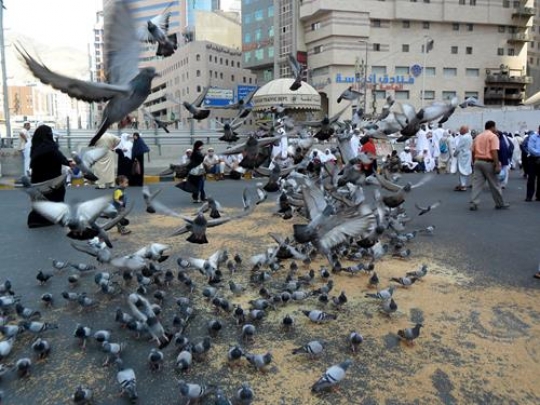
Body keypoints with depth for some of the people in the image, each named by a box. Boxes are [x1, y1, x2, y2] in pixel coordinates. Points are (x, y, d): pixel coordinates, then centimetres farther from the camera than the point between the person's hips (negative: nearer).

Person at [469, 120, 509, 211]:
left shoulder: (478, 136, 15)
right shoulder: (493, 136, -5)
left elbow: (473, 152, 14)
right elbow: (494, 152, -15)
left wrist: (474, 163, 22)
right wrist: (497, 165, -17)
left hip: (477, 162, 6)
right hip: (488, 163, -5)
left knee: (476, 183, 2)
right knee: (494, 185, 6)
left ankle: (473, 203, -6)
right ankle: (500, 204, 19)